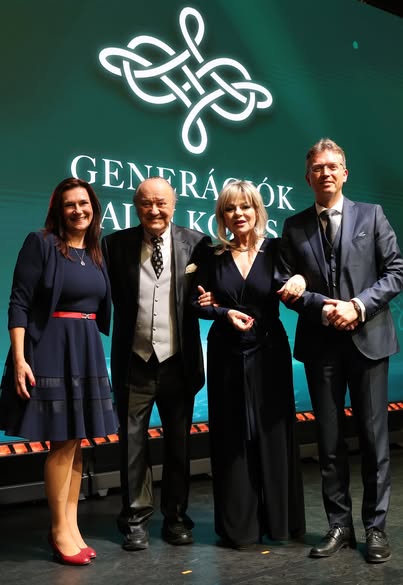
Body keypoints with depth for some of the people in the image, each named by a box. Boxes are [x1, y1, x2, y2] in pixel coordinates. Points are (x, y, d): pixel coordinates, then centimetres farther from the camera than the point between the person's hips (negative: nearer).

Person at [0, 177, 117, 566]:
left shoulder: (96, 253, 12)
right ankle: (60, 530, 12)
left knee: (78, 440, 9)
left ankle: (69, 525, 20)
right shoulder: (40, 244, -7)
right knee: (62, 442, -2)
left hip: (87, 350, 7)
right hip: (51, 349, -6)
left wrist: (97, 352, 11)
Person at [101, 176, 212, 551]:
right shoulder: (115, 244, -2)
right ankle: (135, 520, 25)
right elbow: (107, 295, 1)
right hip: (134, 363, 0)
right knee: (133, 444, 10)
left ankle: (175, 517, 29)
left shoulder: (195, 243, -2)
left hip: (178, 362, 0)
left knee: (179, 444, 13)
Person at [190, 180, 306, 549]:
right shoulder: (215, 257, 2)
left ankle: (280, 519, 20)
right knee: (233, 437, 5)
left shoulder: (276, 250, -1)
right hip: (227, 356, 1)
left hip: (269, 352, -1)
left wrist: (299, 280, -21)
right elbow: (198, 303, 2)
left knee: (273, 432, 5)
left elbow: (291, 292, 0)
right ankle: (239, 525, 16)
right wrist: (225, 313, -15)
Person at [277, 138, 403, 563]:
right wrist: (322, 307, -13)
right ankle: (339, 525, 21)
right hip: (320, 345, 2)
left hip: (367, 338, -1)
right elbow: (286, 285, 3)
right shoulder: (294, 227, 7)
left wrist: (358, 306, -14)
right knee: (329, 440, 8)